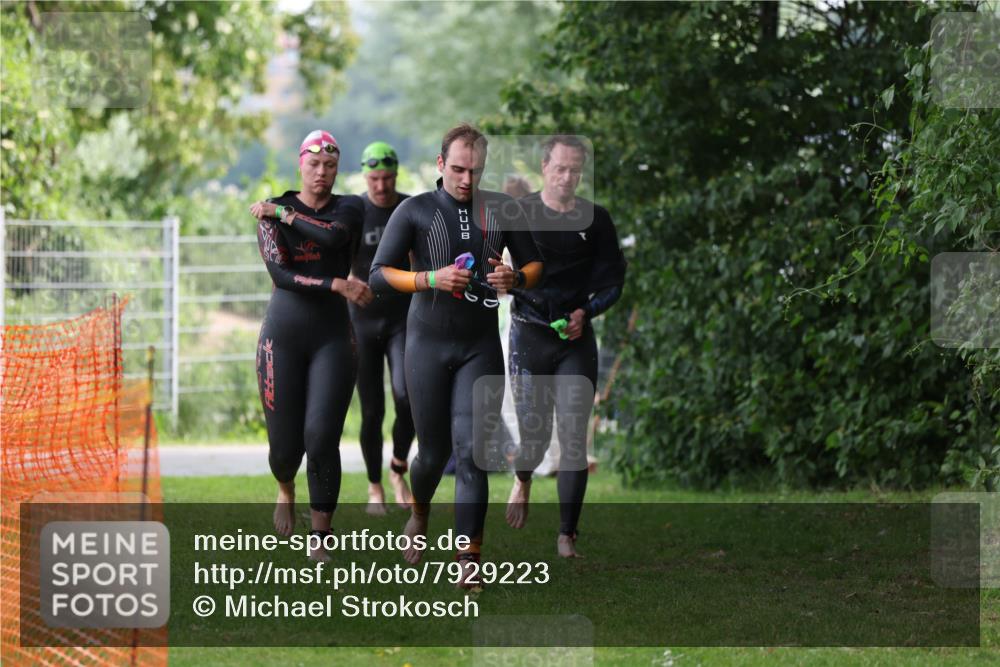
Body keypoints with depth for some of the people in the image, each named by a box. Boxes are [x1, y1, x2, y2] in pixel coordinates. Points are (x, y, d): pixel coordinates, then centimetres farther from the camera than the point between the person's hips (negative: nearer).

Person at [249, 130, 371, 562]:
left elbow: (333, 235, -18)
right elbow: (280, 274, -12)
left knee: (322, 440, -12)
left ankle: (320, 541, -1)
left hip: (331, 335, 0)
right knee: (286, 443, 2)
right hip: (283, 333, 0)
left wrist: (282, 214, -10)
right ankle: (285, 490, 39)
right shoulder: (272, 211, 2)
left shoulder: (349, 207, 6)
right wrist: (337, 285, -19)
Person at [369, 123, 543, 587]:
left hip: (480, 345, 1)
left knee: (471, 449, -11)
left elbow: (536, 266, 13)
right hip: (428, 343, -1)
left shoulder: (503, 210, 5)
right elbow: (378, 276, -5)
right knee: (434, 449, 7)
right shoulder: (415, 211, -1)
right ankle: (419, 514, 41)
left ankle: (468, 557, -11)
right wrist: (432, 278, -20)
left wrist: (515, 278, -11)